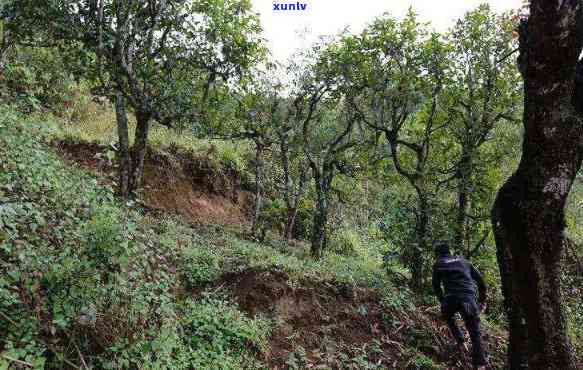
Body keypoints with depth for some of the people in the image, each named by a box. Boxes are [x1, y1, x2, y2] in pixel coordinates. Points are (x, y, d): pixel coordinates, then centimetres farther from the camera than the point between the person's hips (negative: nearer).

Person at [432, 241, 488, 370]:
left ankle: (460, 342, 20)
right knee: (475, 332, 9)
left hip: (451, 298, -2)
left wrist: (442, 300, 27)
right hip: (469, 299, 2)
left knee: (448, 317, 31)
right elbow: (480, 279, 20)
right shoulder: (462, 260, 22)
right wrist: (482, 298, 26)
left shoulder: (438, 264, 15)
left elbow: (436, 286, 15)